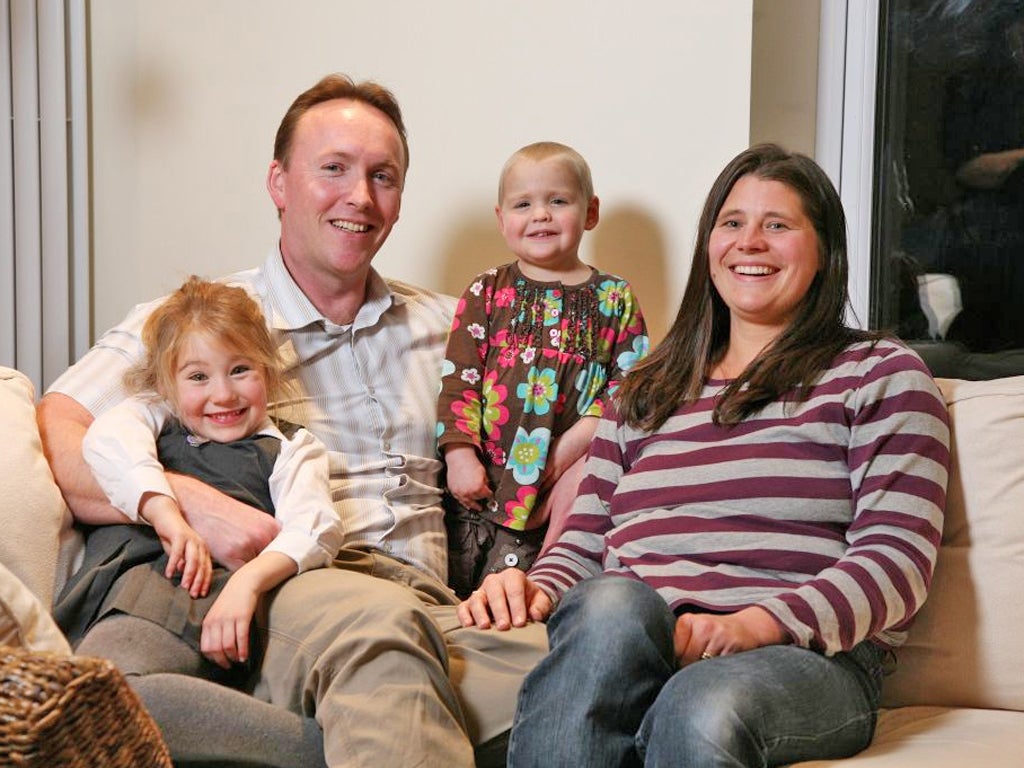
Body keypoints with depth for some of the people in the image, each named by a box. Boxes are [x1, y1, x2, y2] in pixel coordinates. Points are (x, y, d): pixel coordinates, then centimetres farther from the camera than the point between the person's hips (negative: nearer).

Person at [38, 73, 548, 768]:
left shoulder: (442, 326, 24)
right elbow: (50, 438, -2)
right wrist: (190, 500, -19)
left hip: (433, 612, 4)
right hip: (280, 599, -4)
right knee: (376, 619, -40)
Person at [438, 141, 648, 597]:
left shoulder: (614, 300, 8)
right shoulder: (487, 293, 10)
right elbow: (458, 380, 4)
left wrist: (576, 444, -12)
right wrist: (460, 454, -8)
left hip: (563, 472, -1)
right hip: (480, 471, 2)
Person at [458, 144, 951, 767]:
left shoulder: (880, 374, 12)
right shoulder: (644, 392, 26)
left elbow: (898, 557, -2)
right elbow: (585, 540, 21)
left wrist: (754, 624, -18)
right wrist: (537, 588, -4)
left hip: (809, 654, -3)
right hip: (628, 646, 4)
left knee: (704, 707, -40)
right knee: (610, 602, -35)